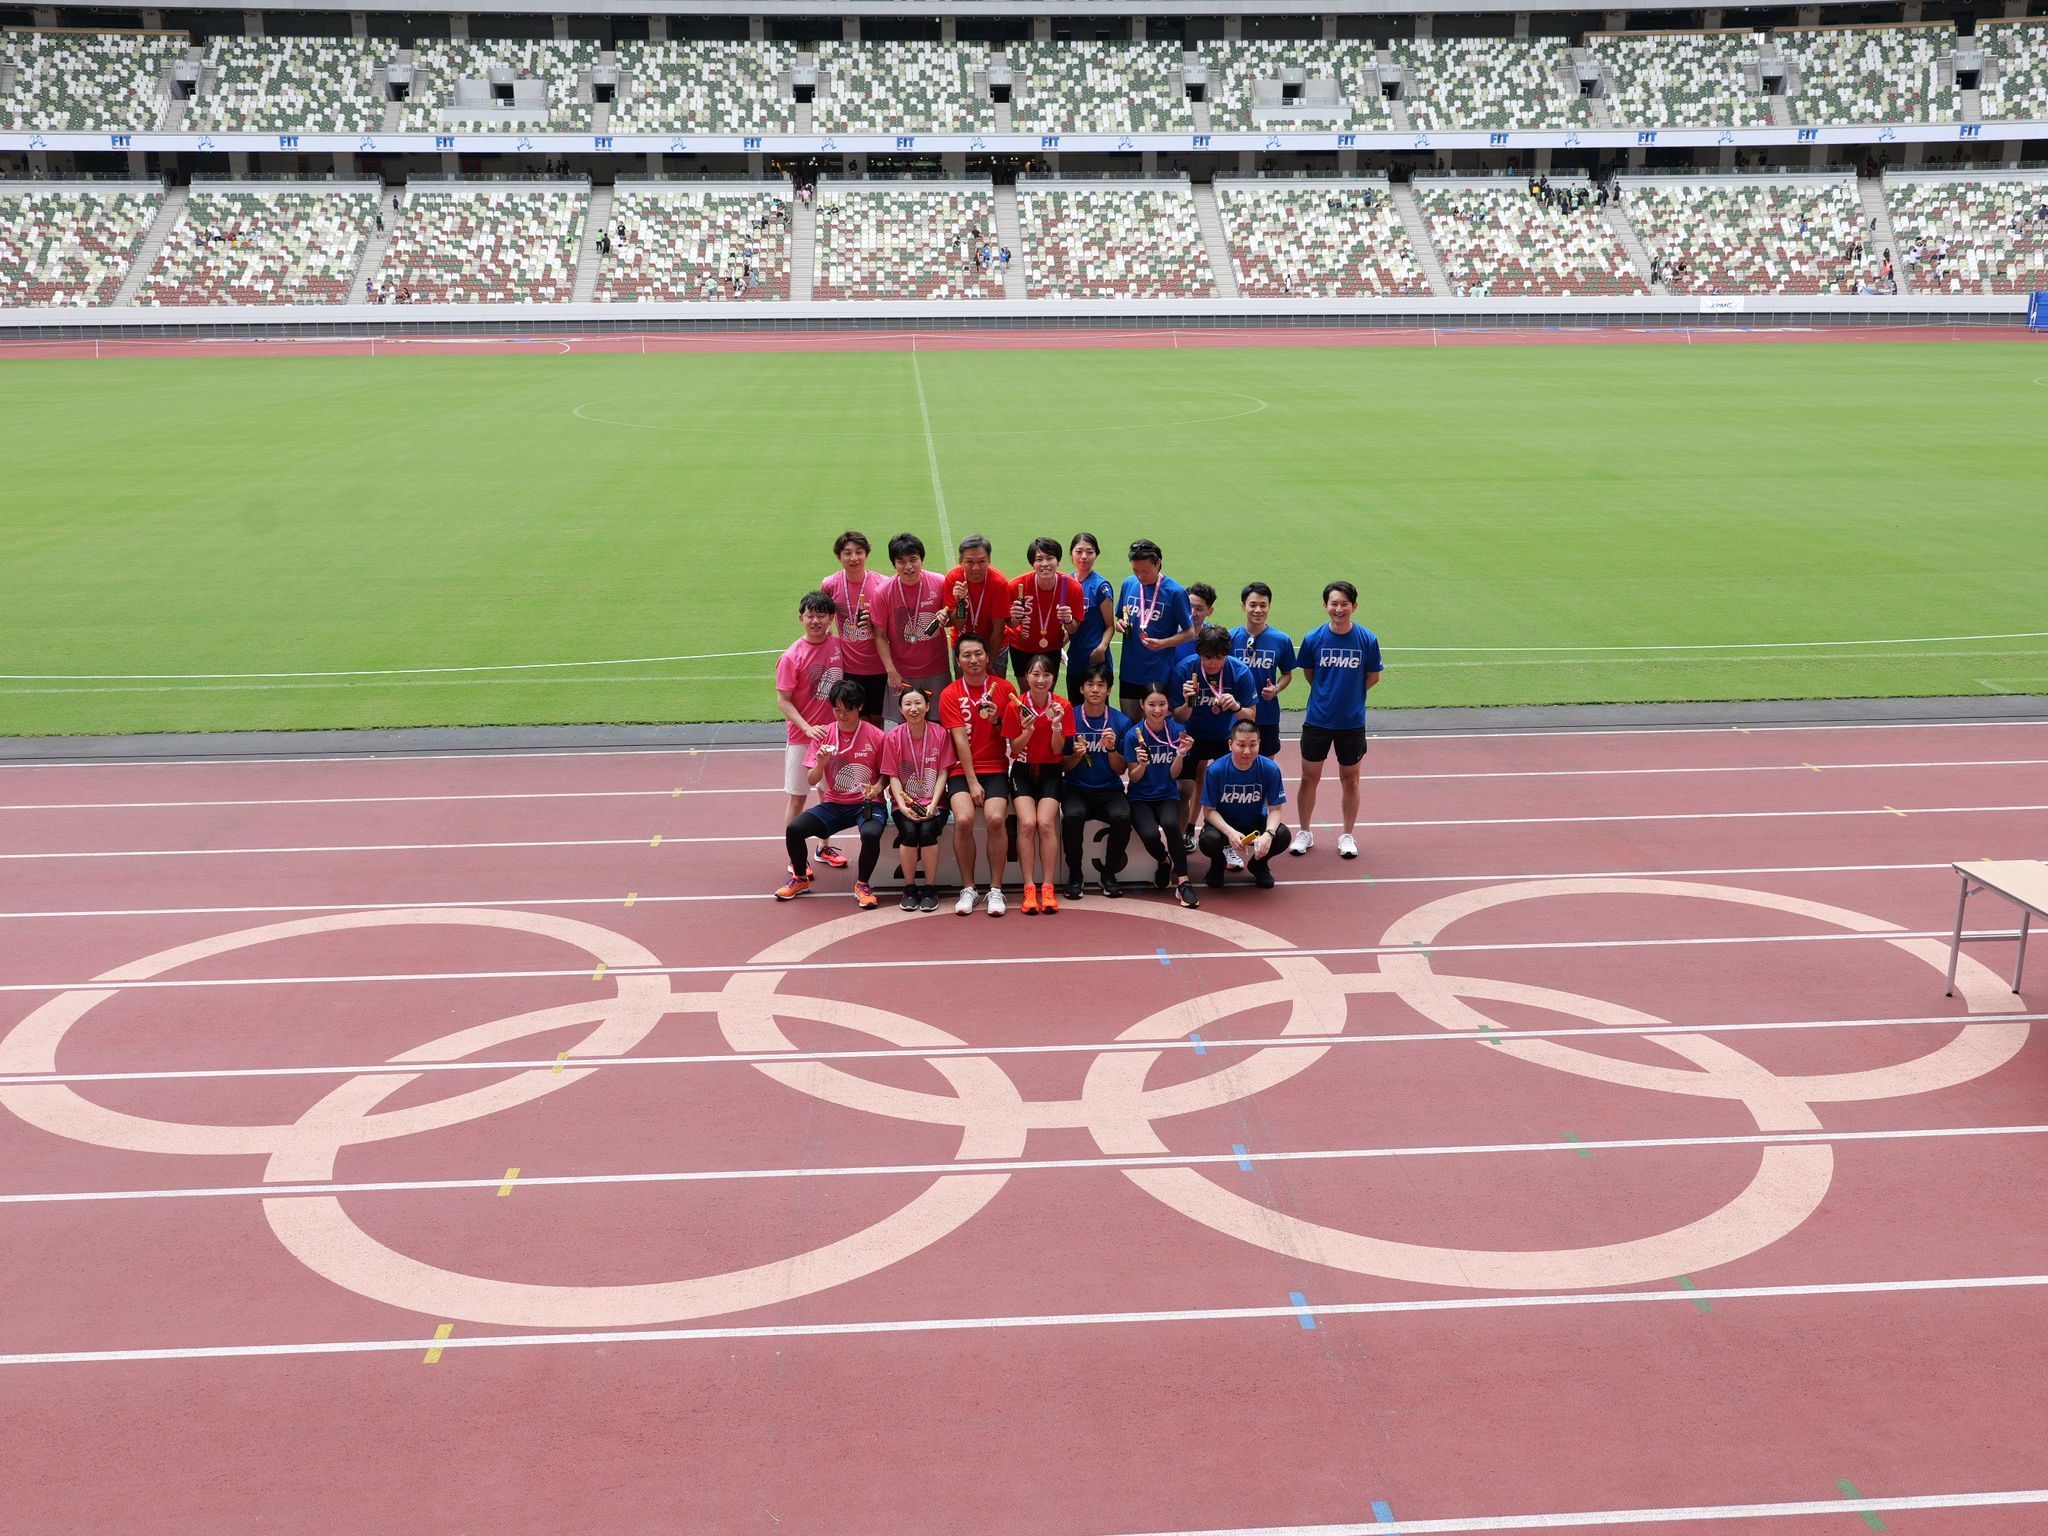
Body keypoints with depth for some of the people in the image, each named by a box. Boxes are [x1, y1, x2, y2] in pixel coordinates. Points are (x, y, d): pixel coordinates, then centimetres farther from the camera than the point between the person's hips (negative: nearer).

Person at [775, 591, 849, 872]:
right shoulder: (792, 656, -14)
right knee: (798, 798, 3)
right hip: (803, 736, -4)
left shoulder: (839, 645, -2)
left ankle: (825, 848, 34)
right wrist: (807, 728, -22)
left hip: (834, 731, 4)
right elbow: (783, 699, -11)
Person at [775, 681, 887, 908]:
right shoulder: (824, 735, 1)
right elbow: (812, 780, 1)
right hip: (834, 804, 3)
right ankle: (800, 879, 8)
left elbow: (885, 774, 5)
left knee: (871, 834, -36)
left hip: (866, 804, -3)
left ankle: (862, 885, -8)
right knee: (793, 829, -19)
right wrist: (820, 763, -20)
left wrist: (876, 788, -17)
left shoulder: (875, 736, -6)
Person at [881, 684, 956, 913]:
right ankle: (909, 889, -7)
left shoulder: (941, 733, -2)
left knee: (927, 831, -28)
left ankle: (929, 889, -10)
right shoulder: (893, 737, -1)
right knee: (909, 832, -28)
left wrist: (933, 805, -14)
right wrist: (902, 805, -15)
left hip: (933, 802, 0)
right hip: (905, 802, 0)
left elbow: (943, 773, -2)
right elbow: (893, 776, -1)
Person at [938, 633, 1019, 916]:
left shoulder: (1004, 689, 5)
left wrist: (997, 720, -12)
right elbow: (960, 740, -5)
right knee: (963, 819, -26)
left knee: (996, 818, -26)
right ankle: (968, 889, -9)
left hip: (995, 768, 0)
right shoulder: (950, 695, 2)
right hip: (962, 770, 0)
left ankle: (995, 890, -12)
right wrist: (972, 782, -11)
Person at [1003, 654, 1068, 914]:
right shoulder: (1015, 706, -6)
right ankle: (1029, 888, -17)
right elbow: (1014, 749, -2)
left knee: (1045, 822, -22)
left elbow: (1058, 750, -4)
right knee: (1027, 823, -23)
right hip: (1022, 771, 0)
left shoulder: (1061, 706, -4)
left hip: (1050, 772, 0)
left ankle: (1047, 888, -15)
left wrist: (1056, 725, -21)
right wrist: (1027, 731, -21)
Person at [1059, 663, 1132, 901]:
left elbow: (1120, 770, 2)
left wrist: (1111, 748, -16)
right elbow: (1064, 766, 3)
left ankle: (1109, 872, -6)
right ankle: (1074, 874, -12)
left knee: (1123, 817, -31)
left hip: (1110, 790, 1)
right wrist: (1077, 755, -18)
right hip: (1076, 789, -1)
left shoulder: (1121, 721, 2)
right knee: (1073, 816, -35)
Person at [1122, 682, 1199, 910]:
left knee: (1170, 824, -34)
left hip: (1167, 796, 1)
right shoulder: (1134, 735, -8)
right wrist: (1142, 764, -25)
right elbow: (1133, 778, -5)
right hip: (1140, 798, -1)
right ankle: (1165, 863, 8)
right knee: (1150, 835, -29)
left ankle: (1183, 883, -22)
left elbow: (1174, 774, -3)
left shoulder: (1176, 731, -4)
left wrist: (1180, 755, -22)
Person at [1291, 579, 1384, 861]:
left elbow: (1373, 677, 4)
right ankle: (1306, 833, 25)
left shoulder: (1368, 640, -9)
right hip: (1317, 719, 1)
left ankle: (1347, 836, 25)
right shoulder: (1313, 638, -7)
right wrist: (1327, 694, 5)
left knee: (1350, 779, 10)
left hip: (1352, 722, -1)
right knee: (1309, 777, 8)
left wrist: (1350, 695, 2)